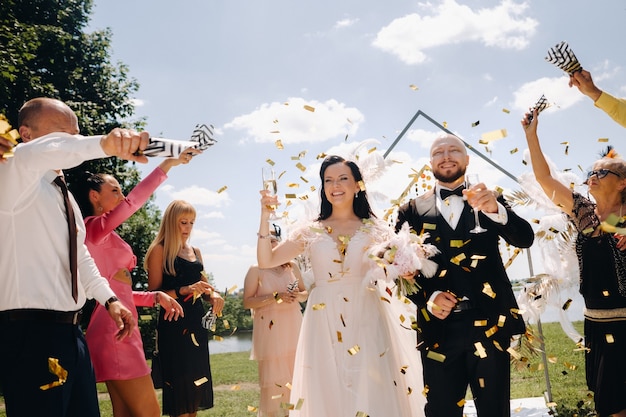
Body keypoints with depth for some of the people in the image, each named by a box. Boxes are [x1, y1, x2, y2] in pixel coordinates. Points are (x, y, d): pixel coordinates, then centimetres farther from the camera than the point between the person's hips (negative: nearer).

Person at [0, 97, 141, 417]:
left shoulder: (63, 194, 19)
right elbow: (37, 154, -33)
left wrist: (108, 298, 19)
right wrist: (104, 144, -49)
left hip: (68, 329, 9)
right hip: (31, 333, -9)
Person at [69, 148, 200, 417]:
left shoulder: (104, 238, 21)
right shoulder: (93, 227, -5)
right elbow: (133, 203, -19)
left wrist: (156, 296, 8)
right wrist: (166, 165, -17)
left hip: (118, 331, 10)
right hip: (113, 331, -10)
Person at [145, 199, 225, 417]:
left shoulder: (195, 251, 16)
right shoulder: (160, 250, -4)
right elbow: (154, 293, -11)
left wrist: (213, 295, 1)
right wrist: (184, 290, -23)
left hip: (197, 323, 7)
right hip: (173, 325, -7)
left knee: (196, 385, 9)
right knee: (179, 385, -5)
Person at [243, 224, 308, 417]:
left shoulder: (292, 266, 10)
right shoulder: (256, 269, -2)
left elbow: (305, 294, 17)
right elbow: (247, 302, -9)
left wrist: (298, 295, -6)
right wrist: (276, 296, -17)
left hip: (293, 328, 4)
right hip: (270, 329, -4)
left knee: (295, 376, 4)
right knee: (272, 379, -4)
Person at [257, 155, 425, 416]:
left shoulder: (377, 230, 6)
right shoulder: (310, 232, 8)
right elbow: (265, 261, 3)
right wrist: (265, 215, -5)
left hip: (368, 322, 0)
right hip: (324, 325, 1)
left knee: (376, 394, -1)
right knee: (328, 396, 3)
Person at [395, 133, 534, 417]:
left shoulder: (491, 202, 9)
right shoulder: (413, 211, 8)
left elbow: (525, 239, -6)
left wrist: (495, 210, -24)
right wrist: (427, 298, -16)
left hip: (489, 324, 0)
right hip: (439, 327, 0)